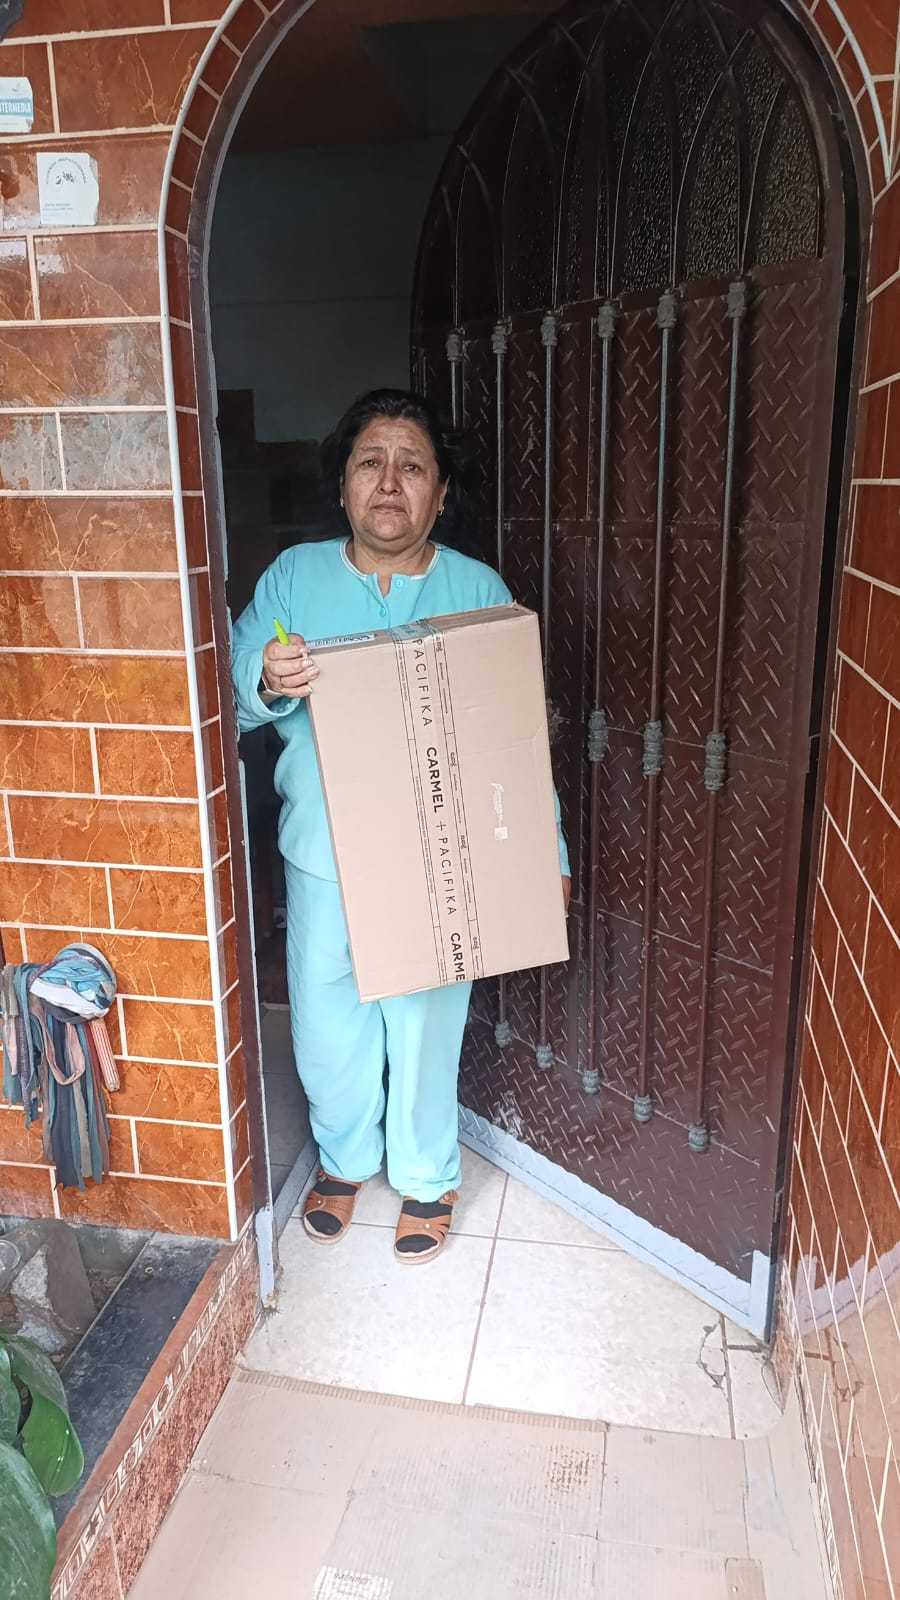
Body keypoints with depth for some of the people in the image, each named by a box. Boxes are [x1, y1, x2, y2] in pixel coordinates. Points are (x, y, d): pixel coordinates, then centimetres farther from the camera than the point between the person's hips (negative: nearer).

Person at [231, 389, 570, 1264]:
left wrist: (547, 853, -5)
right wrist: (269, 684, -26)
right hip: (322, 855, 2)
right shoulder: (293, 577, -3)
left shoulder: (478, 591, -6)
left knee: (426, 1025, 14)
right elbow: (232, 695, -2)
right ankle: (344, 1157, 46)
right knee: (327, 1023, 17)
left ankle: (427, 1176, 40)